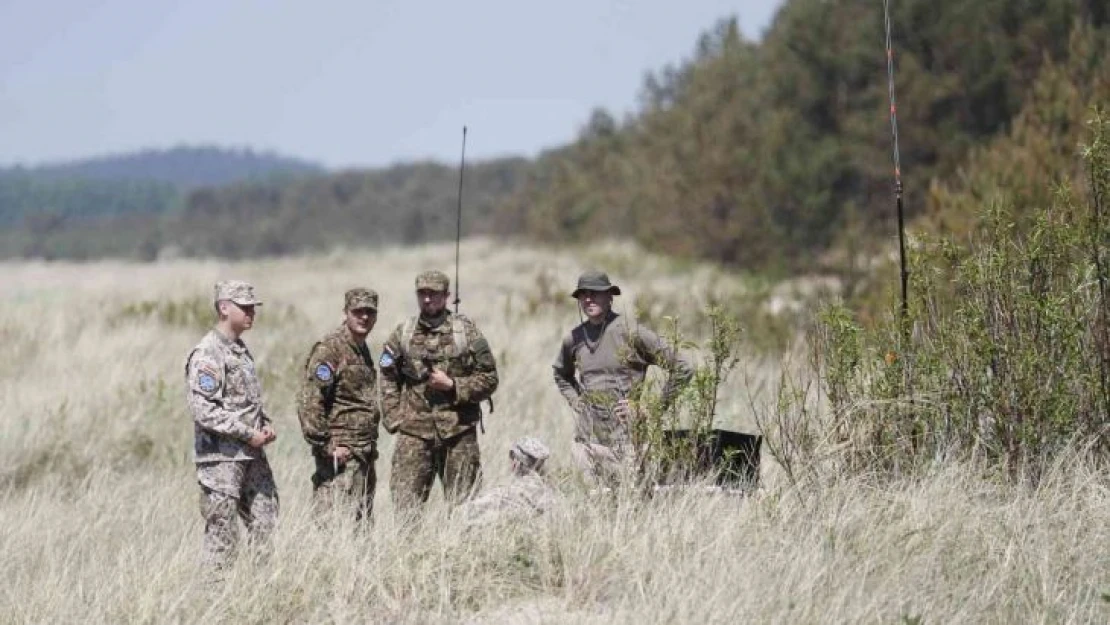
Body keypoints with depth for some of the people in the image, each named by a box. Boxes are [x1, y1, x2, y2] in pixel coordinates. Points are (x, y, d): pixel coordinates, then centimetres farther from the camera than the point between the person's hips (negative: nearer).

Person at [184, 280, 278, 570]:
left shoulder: (242, 350, 14)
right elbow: (203, 410, -21)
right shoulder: (207, 354, -14)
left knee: (266, 526, 8)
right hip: (221, 457, -9)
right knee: (222, 533, -4)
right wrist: (248, 434, -18)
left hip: (252, 454, 9)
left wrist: (265, 424, 7)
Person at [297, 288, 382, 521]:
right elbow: (309, 403, -18)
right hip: (341, 455, -9)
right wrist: (327, 446, -20)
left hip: (364, 454, 9)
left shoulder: (362, 349, 17)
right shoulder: (329, 349, -12)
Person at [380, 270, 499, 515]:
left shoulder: (466, 332, 2)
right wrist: (394, 420, 1)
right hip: (414, 433, 1)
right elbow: (388, 381, 13)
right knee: (406, 505, -4)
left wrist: (452, 385, -10)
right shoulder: (402, 334, 8)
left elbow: (489, 379, 3)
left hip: (458, 432, -1)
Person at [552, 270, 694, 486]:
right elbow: (561, 374, 32)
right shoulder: (574, 338, 8)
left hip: (625, 434, -5)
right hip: (589, 434, 5)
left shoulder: (631, 332, -8)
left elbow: (682, 369, -7)